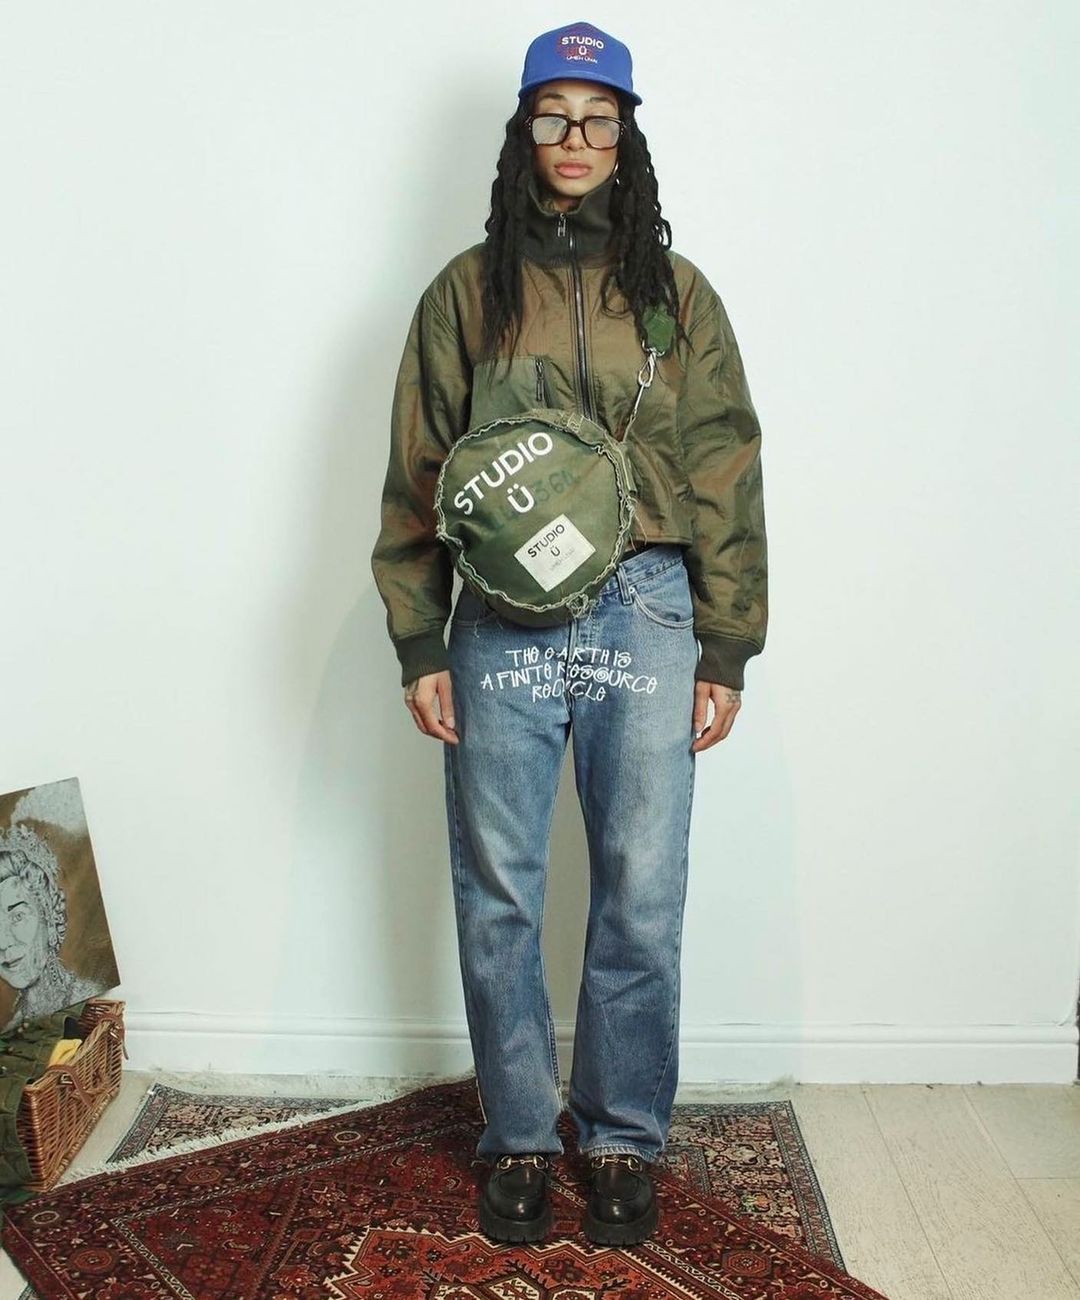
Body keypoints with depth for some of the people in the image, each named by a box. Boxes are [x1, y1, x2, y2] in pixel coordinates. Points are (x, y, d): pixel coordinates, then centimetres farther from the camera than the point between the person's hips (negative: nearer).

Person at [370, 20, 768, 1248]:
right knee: (497, 898, 8)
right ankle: (517, 1136, 27)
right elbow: (416, 477, 5)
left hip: (644, 616, 0)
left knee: (642, 902, 5)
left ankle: (623, 1137, 26)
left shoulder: (676, 293, 8)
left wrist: (725, 654, 1)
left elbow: (726, 478, 6)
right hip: (502, 623, 0)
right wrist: (419, 648, 0)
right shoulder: (467, 291, 7)